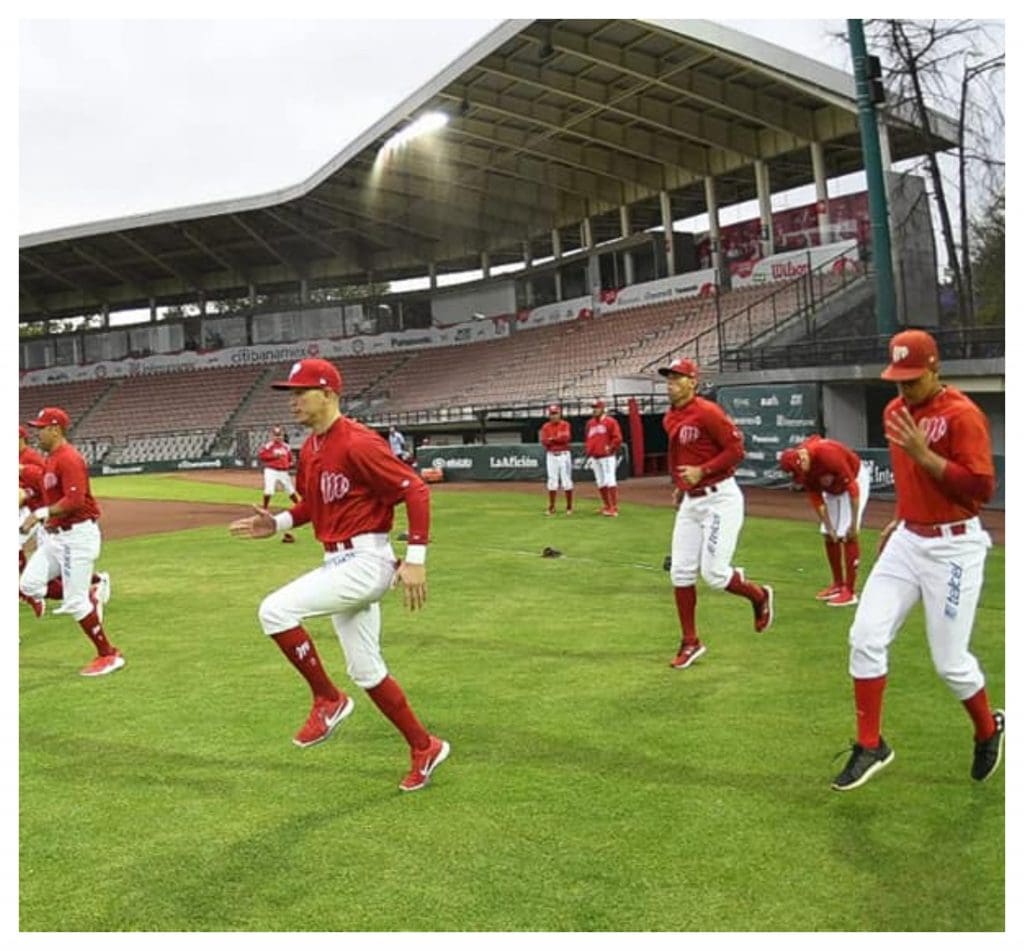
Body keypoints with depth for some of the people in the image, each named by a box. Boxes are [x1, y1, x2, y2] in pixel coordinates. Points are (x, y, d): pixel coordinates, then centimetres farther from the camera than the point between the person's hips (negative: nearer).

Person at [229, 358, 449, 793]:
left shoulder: (358, 443, -17)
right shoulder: (309, 450, 10)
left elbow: (415, 490, -19)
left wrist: (415, 559, -23)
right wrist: (277, 523, 7)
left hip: (366, 561, -10)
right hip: (338, 565, 10)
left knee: (275, 609, -22)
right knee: (366, 671, 15)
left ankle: (328, 700, -4)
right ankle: (425, 748, 29)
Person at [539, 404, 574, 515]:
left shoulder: (565, 425, -1)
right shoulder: (545, 427, 7)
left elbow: (566, 438, -16)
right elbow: (543, 441, -5)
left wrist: (552, 438, -11)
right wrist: (559, 439, -18)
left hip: (564, 455, -2)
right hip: (551, 456, 2)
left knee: (566, 481, 0)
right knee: (552, 482, 3)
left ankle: (569, 507, 8)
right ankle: (551, 508, 8)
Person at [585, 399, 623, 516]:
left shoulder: (610, 421, -5)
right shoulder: (590, 423, 14)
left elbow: (617, 438, -9)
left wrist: (611, 448, -12)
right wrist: (588, 452, 12)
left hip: (607, 457, -7)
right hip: (594, 458, 7)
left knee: (610, 481, -11)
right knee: (600, 482, 10)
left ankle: (614, 508, -10)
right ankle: (606, 506, 19)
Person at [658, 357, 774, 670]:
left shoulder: (707, 412, -15)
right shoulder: (670, 419, 10)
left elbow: (736, 449, -17)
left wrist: (701, 471, -23)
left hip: (720, 499, -8)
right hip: (690, 502, 8)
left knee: (714, 573, -11)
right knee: (681, 573, 4)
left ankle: (760, 596, 20)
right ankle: (690, 643, 17)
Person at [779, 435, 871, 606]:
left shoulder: (827, 454, -38)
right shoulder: (801, 469, -17)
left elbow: (852, 487, -31)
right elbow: (815, 498, -9)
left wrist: (854, 523, -26)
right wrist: (829, 527, -12)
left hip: (855, 479, -7)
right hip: (832, 487, 7)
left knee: (847, 535, -14)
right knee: (829, 536, 4)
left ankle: (850, 591, -10)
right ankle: (838, 584, 19)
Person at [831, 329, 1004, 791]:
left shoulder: (962, 415, -16)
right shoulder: (896, 411, 8)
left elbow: (981, 488, -22)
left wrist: (924, 453, -28)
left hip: (954, 548, -7)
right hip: (906, 540, 7)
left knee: (950, 660, 2)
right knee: (865, 636, -3)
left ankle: (988, 730, 32)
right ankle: (870, 746, 9)